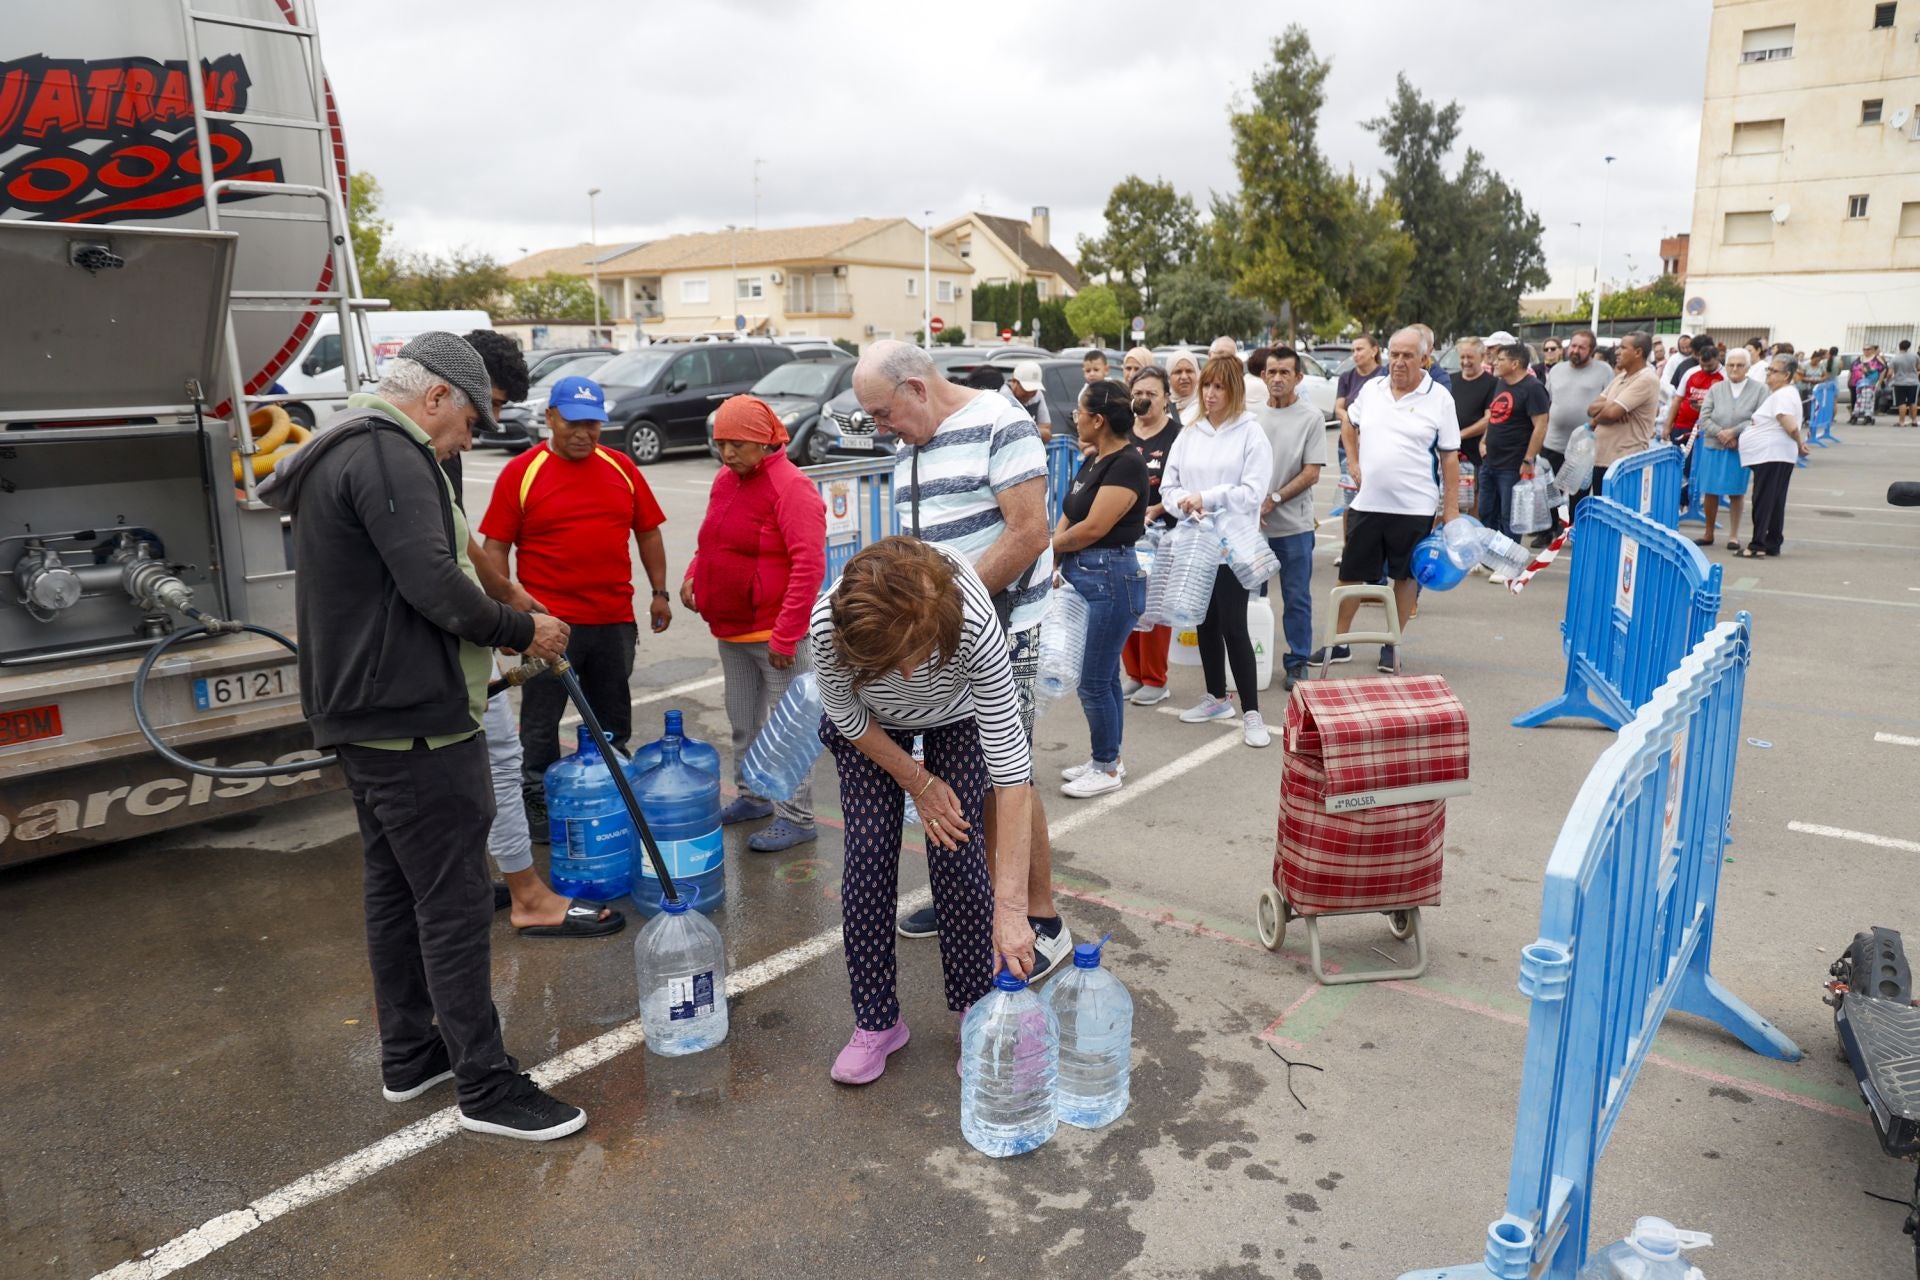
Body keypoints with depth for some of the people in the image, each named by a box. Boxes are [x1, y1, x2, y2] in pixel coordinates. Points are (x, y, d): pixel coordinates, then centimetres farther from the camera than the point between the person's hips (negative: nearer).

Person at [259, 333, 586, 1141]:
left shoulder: (340, 452, 19)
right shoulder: (389, 454, -16)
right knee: (455, 900, -4)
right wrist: (522, 630, -11)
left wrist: (502, 632, 15)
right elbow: (434, 585, -26)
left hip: (361, 712, 11)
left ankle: (409, 1056, 30)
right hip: (412, 719, -11)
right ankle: (484, 1085, 5)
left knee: (395, 888, 18)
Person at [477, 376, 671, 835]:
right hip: (549, 623, -3)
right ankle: (537, 802, 19)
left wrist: (659, 593, 8)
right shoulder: (521, 472, -4)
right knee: (541, 720, 5)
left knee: (613, 720, 15)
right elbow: (495, 546, -4)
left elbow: (648, 531, 12)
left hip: (615, 621, 4)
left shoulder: (621, 468, 6)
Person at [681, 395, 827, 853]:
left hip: (775, 633, -8)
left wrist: (786, 635, -24)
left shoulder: (791, 488, -17)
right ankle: (752, 798, 35)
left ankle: (795, 817, 9)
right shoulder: (724, 480, 9)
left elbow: (809, 566, -23)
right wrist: (693, 575, 3)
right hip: (730, 630, 9)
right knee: (743, 724, 20)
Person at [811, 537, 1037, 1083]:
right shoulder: (829, 623, -40)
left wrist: (1010, 908, -41)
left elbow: (1011, 770, -41)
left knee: (957, 854, -7)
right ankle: (876, 1023, 12)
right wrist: (917, 781, -11)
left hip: (956, 717, -1)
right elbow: (847, 717, -17)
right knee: (869, 858, -5)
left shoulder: (974, 624, -44)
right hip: (871, 728, 1)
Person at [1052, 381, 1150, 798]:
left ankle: (1107, 770, 13)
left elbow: (1092, 528, -20)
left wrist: (1050, 546, -4)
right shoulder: (1093, 462, 12)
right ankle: (1106, 758, 29)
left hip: (1111, 579, -9)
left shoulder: (1127, 464, -16)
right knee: (1104, 676, 17)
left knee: (1095, 681, -1)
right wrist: (1052, 564, -3)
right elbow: (1067, 518, 10)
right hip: (1084, 577, 9)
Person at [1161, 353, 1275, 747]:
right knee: (1205, 622, 14)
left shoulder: (1251, 434, -4)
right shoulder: (1189, 433, 10)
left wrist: (1207, 497, -18)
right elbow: (1169, 486, 8)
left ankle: (1251, 712, 0)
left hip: (1233, 543, -5)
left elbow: (1253, 491, -12)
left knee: (1233, 626, -7)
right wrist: (1185, 504, -12)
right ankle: (1216, 698, 28)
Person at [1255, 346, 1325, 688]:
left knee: (1297, 599, 4)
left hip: (1293, 525, -3)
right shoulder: (1251, 416, 6)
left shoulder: (1311, 418, -2)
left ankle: (1297, 663, 14)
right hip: (1252, 524, 3)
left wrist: (1274, 500, -13)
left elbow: (1311, 474, -7)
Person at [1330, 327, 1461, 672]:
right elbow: (1351, 429, 23)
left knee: (1405, 576, 9)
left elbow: (1450, 458, -3)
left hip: (1415, 507, -3)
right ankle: (1338, 643, 20)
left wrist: (1451, 510, -7)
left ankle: (1391, 645, 22)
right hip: (1368, 502, 3)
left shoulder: (1439, 398, -5)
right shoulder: (1371, 389, 4)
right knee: (1351, 573, 7)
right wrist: (1354, 464, 9)